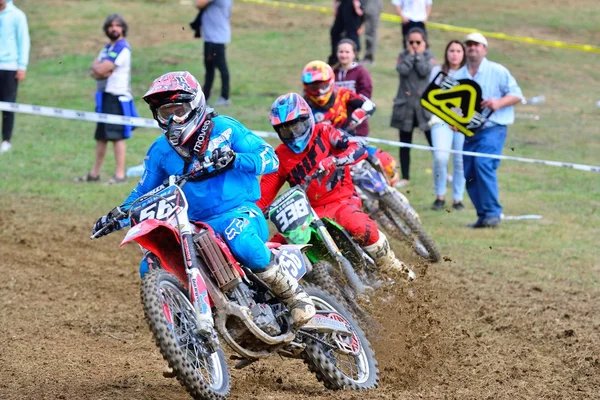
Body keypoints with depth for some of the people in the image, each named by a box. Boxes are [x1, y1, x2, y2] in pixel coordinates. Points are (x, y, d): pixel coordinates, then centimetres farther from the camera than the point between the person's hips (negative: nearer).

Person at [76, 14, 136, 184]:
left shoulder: (122, 48, -10)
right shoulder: (108, 47, 18)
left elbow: (101, 69, -17)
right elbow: (94, 71, 11)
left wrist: (98, 67, 4)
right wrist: (100, 70, -9)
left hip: (117, 97, -9)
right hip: (104, 95, 9)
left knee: (117, 136, -9)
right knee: (101, 136, 14)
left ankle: (120, 174, -8)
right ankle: (94, 173, 20)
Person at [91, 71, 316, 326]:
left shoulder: (223, 128, 0)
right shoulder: (160, 150, 14)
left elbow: (270, 158, -6)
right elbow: (144, 193, 21)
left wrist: (234, 159, -25)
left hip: (238, 212, -5)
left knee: (240, 240, -41)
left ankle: (294, 295, -23)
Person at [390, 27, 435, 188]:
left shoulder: (428, 56, 4)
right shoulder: (403, 56, 6)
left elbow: (425, 71, -16)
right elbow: (403, 70, -14)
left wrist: (419, 55, -8)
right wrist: (411, 54, -8)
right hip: (405, 104, 2)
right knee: (405, 144, 7)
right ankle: (405, 177, 15)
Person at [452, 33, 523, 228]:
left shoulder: (498, 71, 2)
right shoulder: (458, 76, 15)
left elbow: (516, 94, 1)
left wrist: (498, 103, -17)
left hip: (492, 128, -6)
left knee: (483, 163, -25)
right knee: (469, 174, 2)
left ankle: (492, 213, -22)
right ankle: (483, 215, 13)